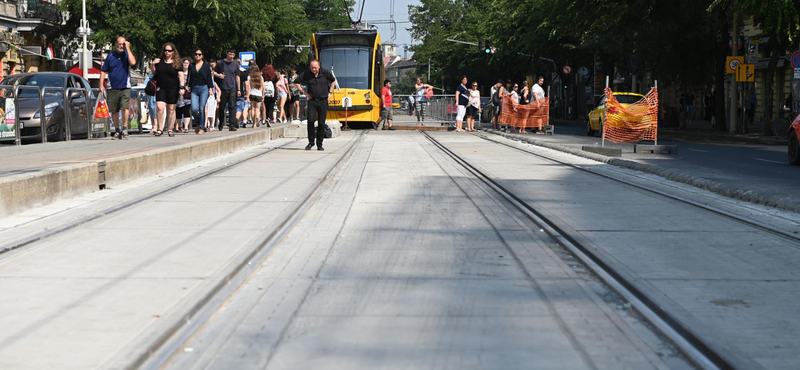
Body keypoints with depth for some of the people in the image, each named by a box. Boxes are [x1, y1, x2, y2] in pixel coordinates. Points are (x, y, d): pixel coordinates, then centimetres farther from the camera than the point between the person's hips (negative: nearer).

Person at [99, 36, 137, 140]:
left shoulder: (128, 54, 4)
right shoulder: (111, 55, 8)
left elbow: (133, 62, -19)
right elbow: (103, 71, 11)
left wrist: (128, 48, -14)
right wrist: (101, 85, 3)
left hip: (125, 87, -2)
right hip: (112, 88, 2)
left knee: (124, 107, -20)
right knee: (114, 111, 6)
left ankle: (124, 127, -6)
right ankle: (117, 131, 18)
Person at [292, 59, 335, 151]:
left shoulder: (325, 72, -3)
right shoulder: (306, 74, -5)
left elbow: (333, 81, 16)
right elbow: (296, 83, 6)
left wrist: (330, 92, 9)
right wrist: (305, 93, 1)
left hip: (323, 101, 0)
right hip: (312, 101, 0)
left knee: (321, 123, 0)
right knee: (311, 120, -15)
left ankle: (319, 144, 10)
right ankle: (311, 142, -1)